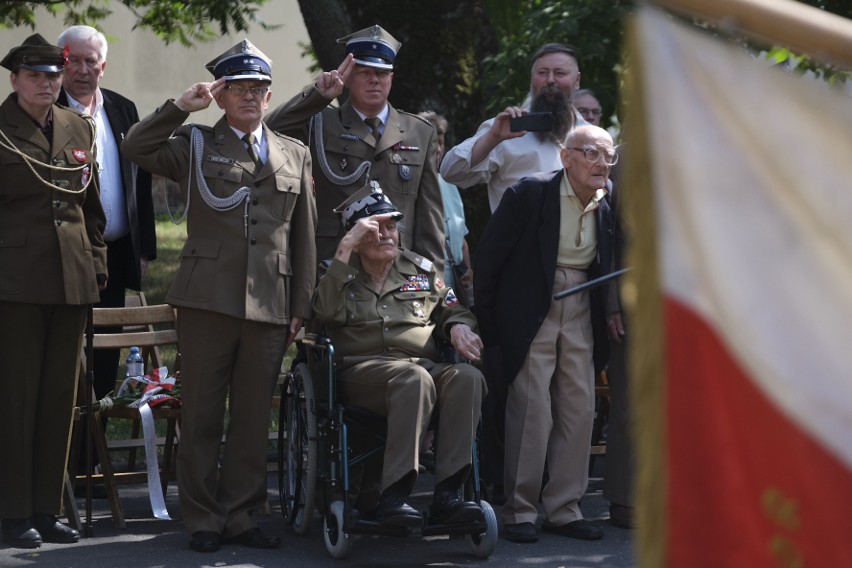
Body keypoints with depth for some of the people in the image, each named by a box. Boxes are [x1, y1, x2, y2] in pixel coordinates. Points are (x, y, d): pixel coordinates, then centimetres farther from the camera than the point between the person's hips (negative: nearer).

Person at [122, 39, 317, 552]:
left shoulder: (296, 155, 16)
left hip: (270, 304, 2)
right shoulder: (196, 145, 10)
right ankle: (203, 519, 9)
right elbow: (136, 148, -5)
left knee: (254, 416, 6)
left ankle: (239, 516, 15)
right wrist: (182, 107, -10)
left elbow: (305, 236, 14)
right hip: (207, 298, -2)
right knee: (202, 414, 1)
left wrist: (302, 307, 9)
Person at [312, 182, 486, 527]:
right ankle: (393, 496, -42)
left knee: (468, 377, -31)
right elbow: (325, 312, -6)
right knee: (414, 378, -38)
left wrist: (458, 327, 2)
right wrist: (346, 249, -9)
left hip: (423, 365, 4)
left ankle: (447, 493, -37)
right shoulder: (341, 272, 15)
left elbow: (452, 310, 27)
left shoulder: (421, 269, 26)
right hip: (362, 368, -4)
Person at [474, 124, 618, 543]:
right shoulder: (529, 194, -14)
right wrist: (489, 325, -7)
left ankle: (564, 508, 13)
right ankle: (520, 510, 2)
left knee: (579, 408, 3)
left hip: (579, 316, 5)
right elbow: (487, 257, -9)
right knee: (531, 409, -8)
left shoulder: (607, 207, 2)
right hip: (532, 315, -5)